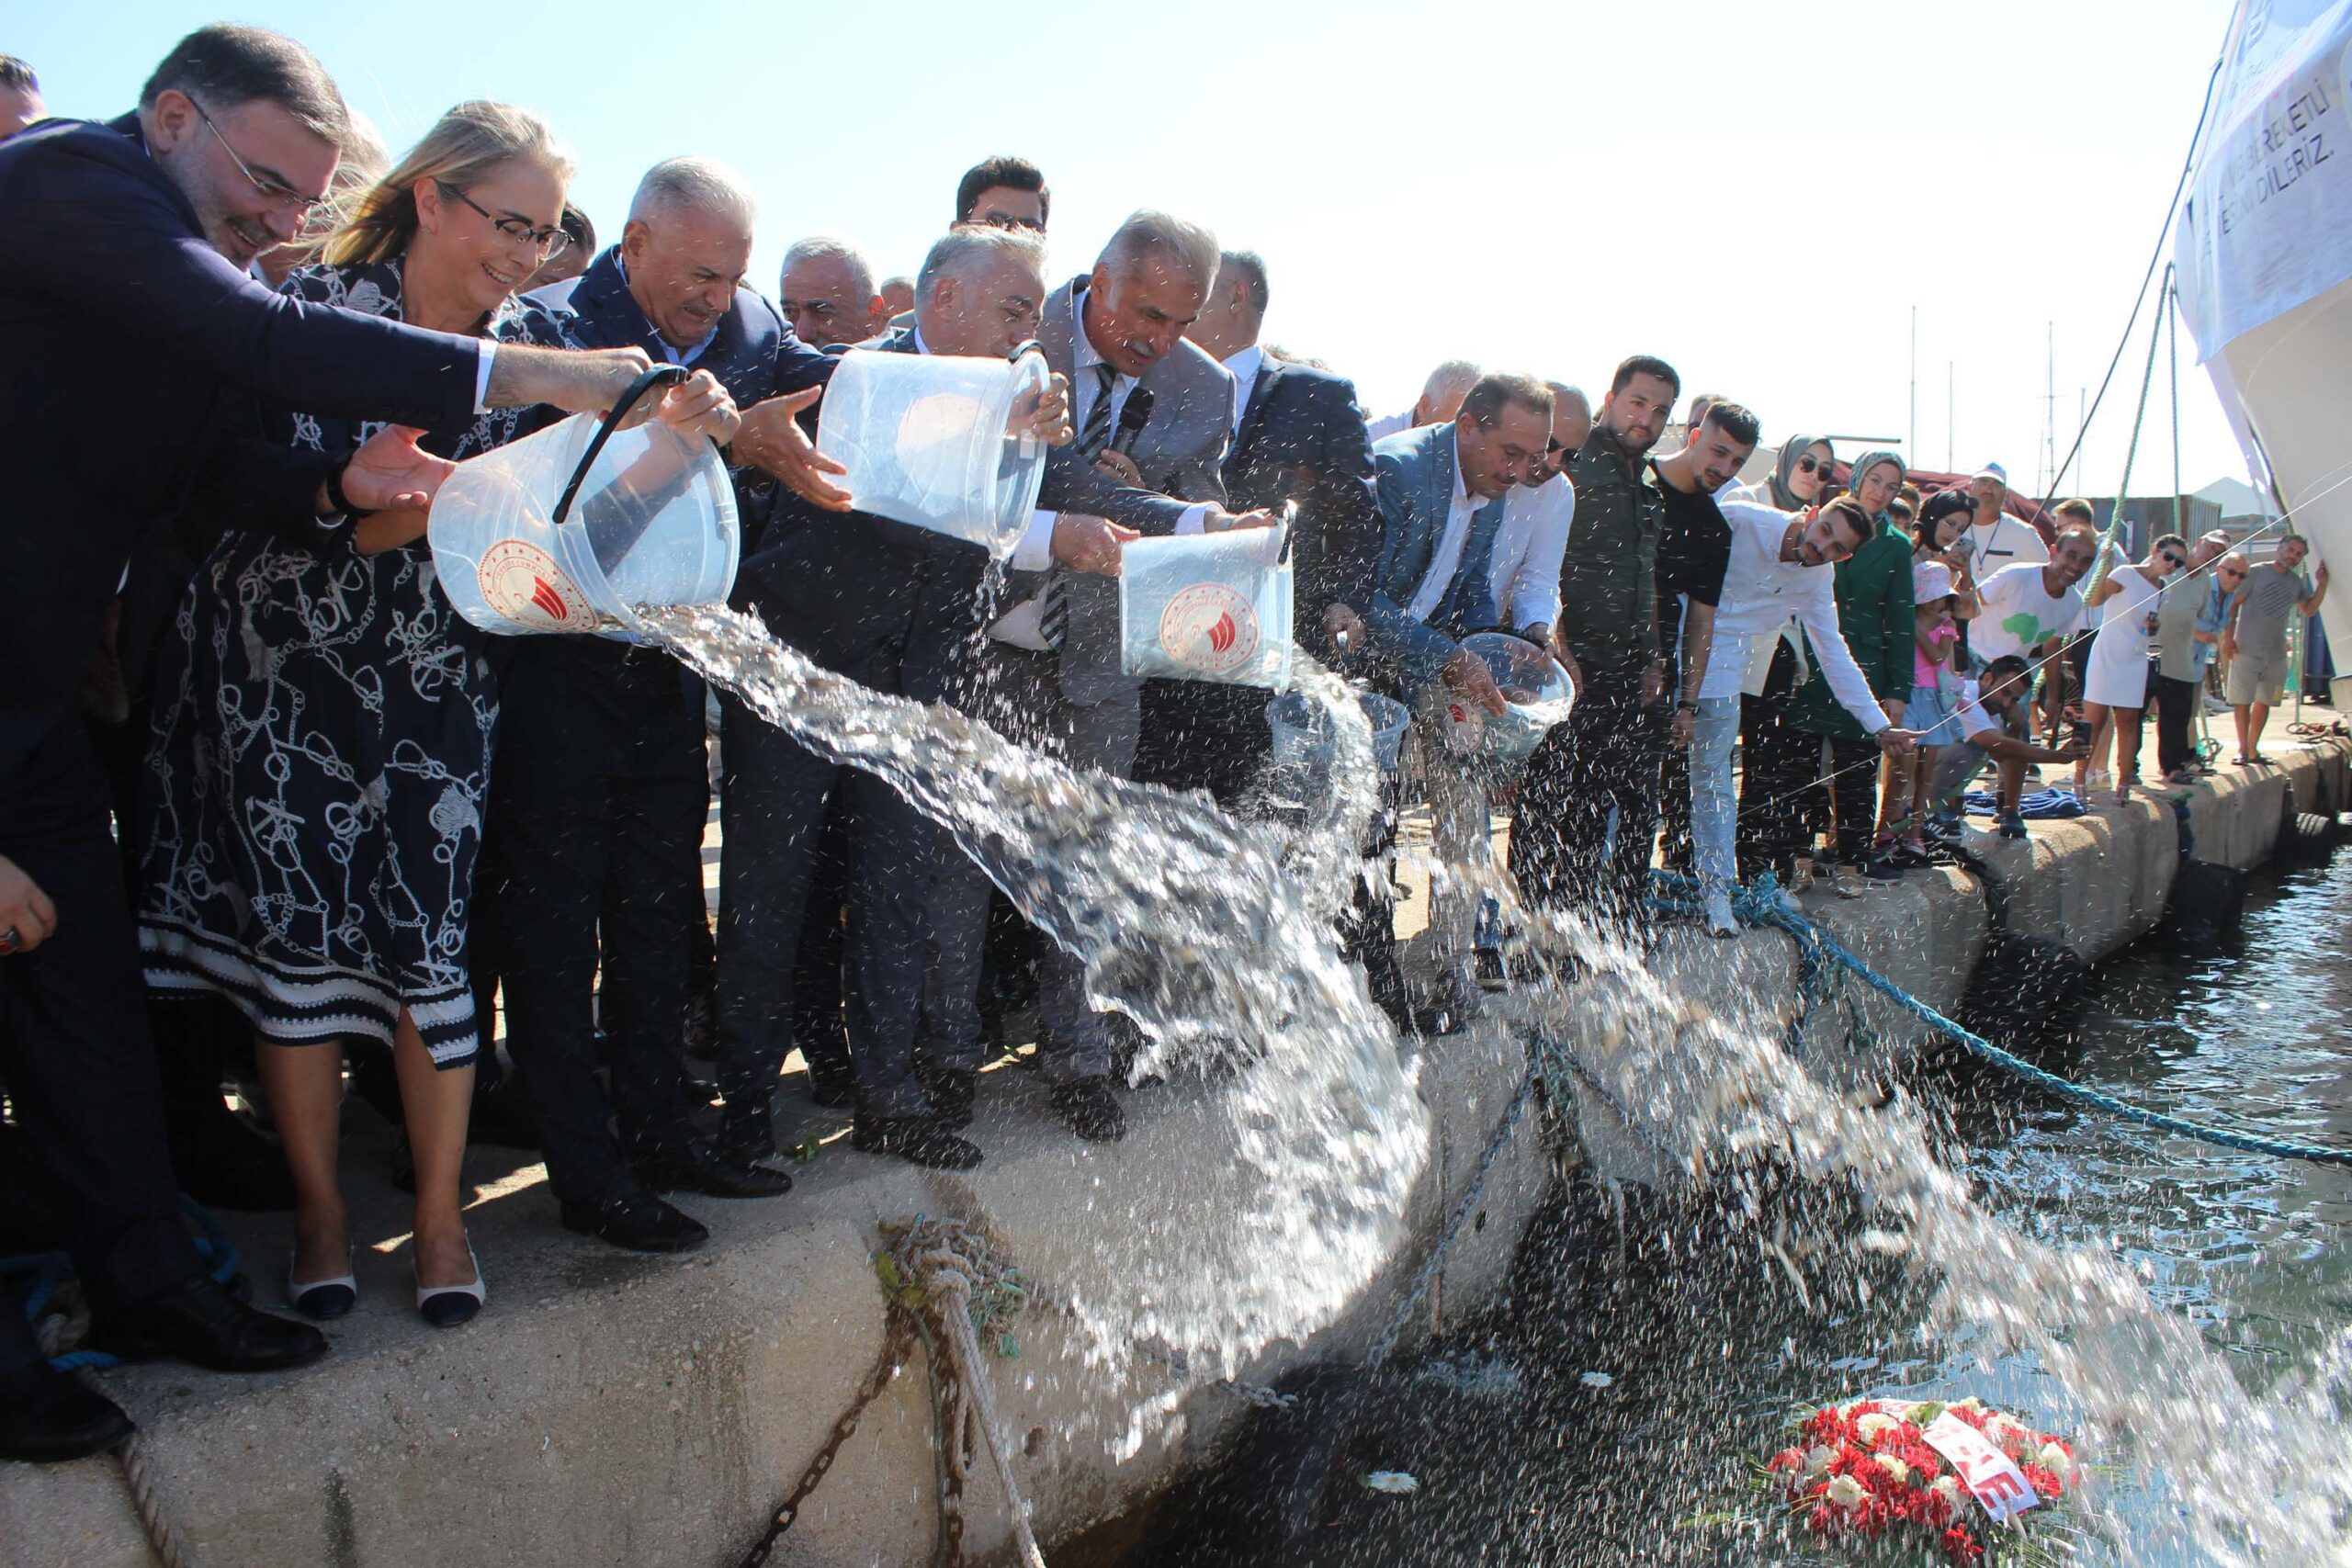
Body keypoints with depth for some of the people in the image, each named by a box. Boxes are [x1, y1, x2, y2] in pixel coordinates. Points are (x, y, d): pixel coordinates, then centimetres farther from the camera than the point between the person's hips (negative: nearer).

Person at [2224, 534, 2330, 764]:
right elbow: (2233, 604, -6)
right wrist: (2228, 637, -12)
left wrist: (2322, 583, 5)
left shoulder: (2297, 582, 12)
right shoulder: (2256, 574, -5)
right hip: (2246, 650, -5)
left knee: (2264, 702, 10)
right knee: (2242, 701, -4)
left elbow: (2309, 610, 19)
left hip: (2276, 654, 6)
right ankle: (2242, 749, 3)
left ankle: (2253, 749, 19)